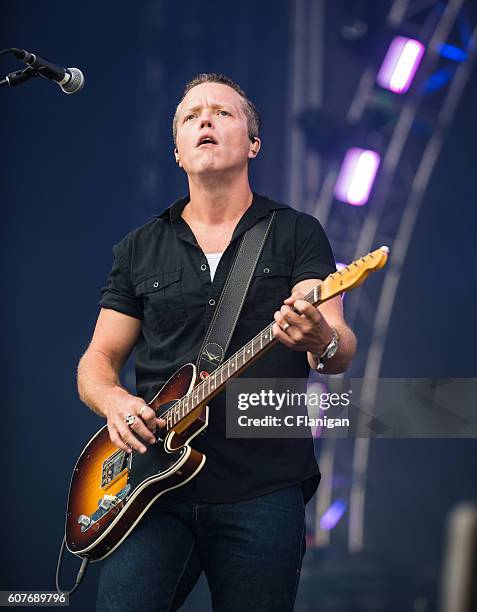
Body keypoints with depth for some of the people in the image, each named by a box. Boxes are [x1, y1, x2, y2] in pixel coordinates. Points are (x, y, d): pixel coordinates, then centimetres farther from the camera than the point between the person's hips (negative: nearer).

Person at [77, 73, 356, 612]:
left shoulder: (298, 234, 6)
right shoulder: (139, 249, 14)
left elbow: (339, 357, -5)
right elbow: (98, 360, 15)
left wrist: (322, 340, -29)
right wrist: (115, 402, -8)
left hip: (264, 491, -1)